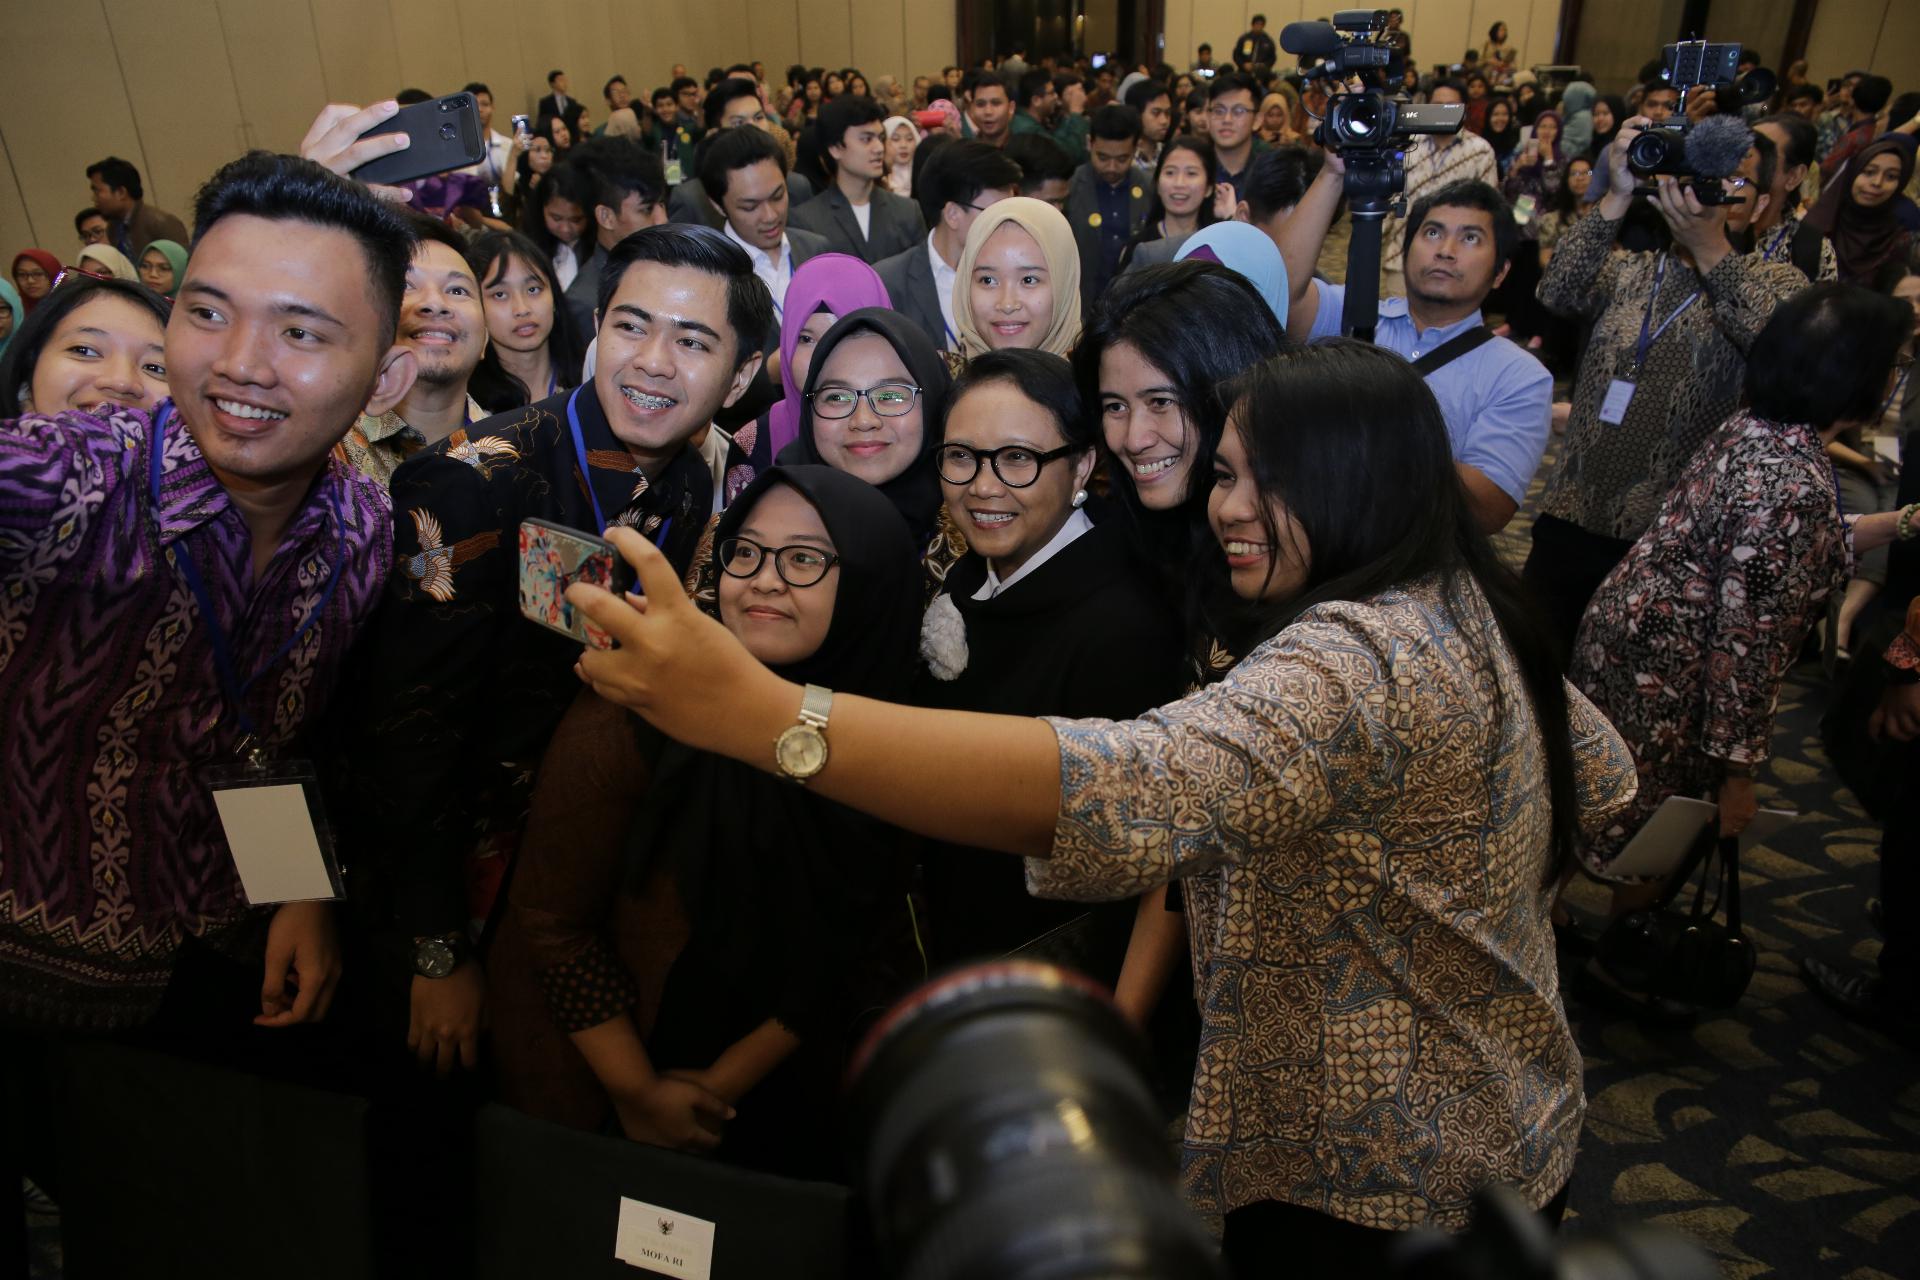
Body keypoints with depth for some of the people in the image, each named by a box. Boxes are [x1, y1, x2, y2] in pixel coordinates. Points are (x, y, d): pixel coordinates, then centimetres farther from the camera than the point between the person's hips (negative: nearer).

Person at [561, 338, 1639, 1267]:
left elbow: (1140, 785, -52)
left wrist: (760, 712, -59)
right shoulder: (1466, 612, 1)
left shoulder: (1357, 662, -33)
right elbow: (1601, 777, 17)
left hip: (1372, 1200, -9)